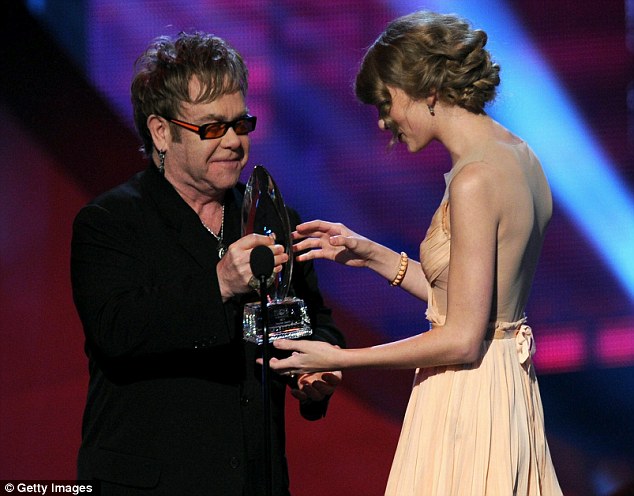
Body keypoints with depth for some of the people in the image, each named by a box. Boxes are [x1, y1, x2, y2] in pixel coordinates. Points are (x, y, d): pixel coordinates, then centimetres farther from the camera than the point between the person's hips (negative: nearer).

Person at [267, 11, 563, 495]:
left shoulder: (475, 180, -20)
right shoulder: (517, 156, 8)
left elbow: (461, 339, -20)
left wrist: (337, 359, -16)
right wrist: (371, 255, 13)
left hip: (467, 393, -10)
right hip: (508, 389, 10)